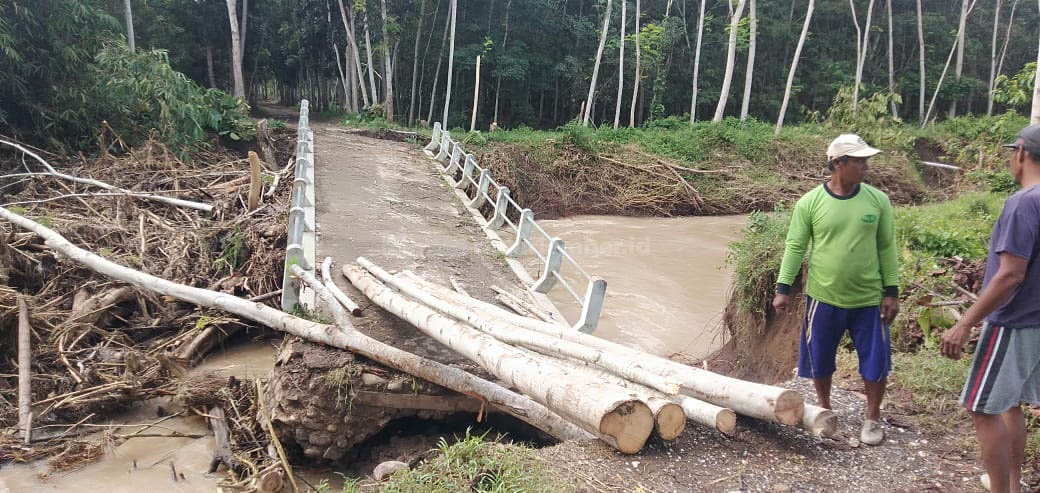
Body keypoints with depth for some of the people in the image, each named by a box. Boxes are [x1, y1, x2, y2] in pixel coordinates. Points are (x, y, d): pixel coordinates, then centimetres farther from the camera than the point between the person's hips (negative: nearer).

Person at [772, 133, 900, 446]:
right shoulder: (810, 203, -8)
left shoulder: (877, 200, -3)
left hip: (868, 299, 1)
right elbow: (795, 247, -3)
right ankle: (823, 408, 37)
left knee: (875, 361, 8)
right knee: (820, 359, 13)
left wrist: (891, 292, 0)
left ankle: (873, 419, 29)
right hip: (823, 298, -1)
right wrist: (783, 289, -6)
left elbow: (887, 248, 2)